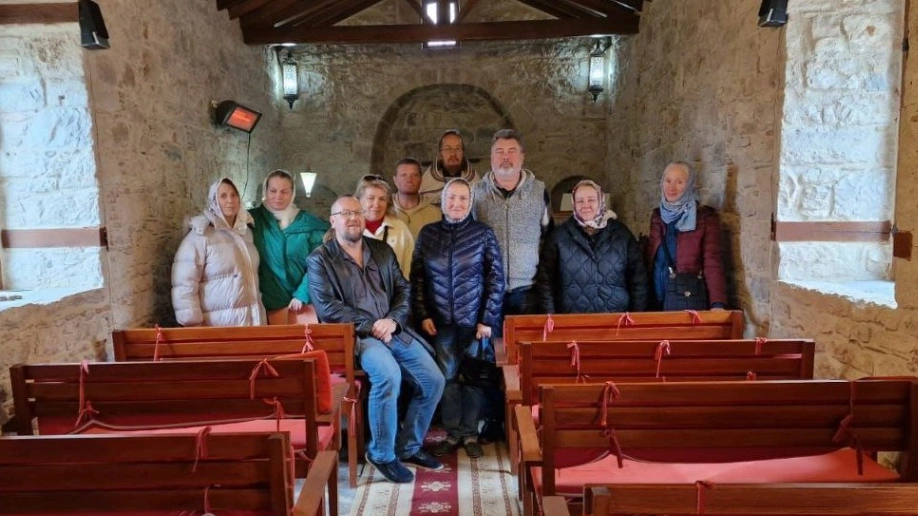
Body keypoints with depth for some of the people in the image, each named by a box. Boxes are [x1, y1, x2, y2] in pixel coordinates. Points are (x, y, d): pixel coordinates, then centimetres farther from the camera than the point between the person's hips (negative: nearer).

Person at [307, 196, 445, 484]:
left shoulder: (383, 251, 14)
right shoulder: (320, 259, 0)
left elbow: (404, 290, 10)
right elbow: (327, 307, -10)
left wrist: (393, 320, -10)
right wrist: (370, 326, -17)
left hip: (394, 330, 6)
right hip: (355, 335, -5)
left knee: (433, 380, -6)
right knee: (389, 375, -32)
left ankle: (409, 446, 15)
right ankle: (382, 454, -11)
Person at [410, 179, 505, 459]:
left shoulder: (483, 233, -2)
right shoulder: (427, 234, 4)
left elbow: (496, 278, -4)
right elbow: (417, 278, 5)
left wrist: (488, 319, -8)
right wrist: (422, 315, -2)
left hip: (474, 320, -1)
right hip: (441, 321, 2)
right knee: (446, 377, 7)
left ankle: (470, 433, 19)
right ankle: (453, 433, 19)